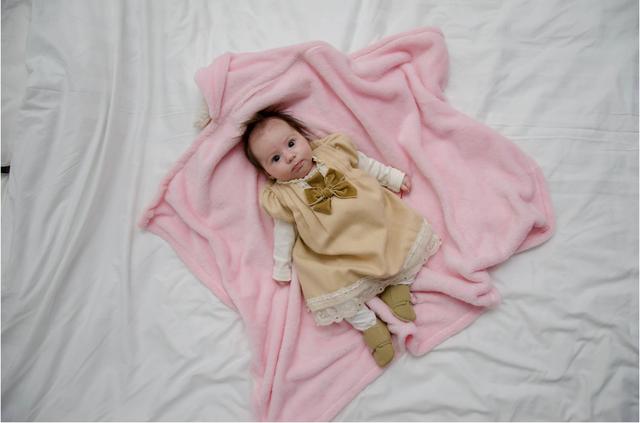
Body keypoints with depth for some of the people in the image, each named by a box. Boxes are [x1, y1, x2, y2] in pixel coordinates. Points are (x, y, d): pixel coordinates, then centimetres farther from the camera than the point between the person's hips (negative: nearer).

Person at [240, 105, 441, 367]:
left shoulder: (334, 152, 1)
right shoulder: (283, 198, -4)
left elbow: (366, 165, 14)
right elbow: (284, 232, 4)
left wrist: (394, 178, 18)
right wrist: (281, 267, 6)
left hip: (379, 224, 3)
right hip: (336, 255, -2)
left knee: (410, 238, -5)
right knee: (336, 287, -19)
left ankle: (399, 283, 10)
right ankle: (369, 324, -1)